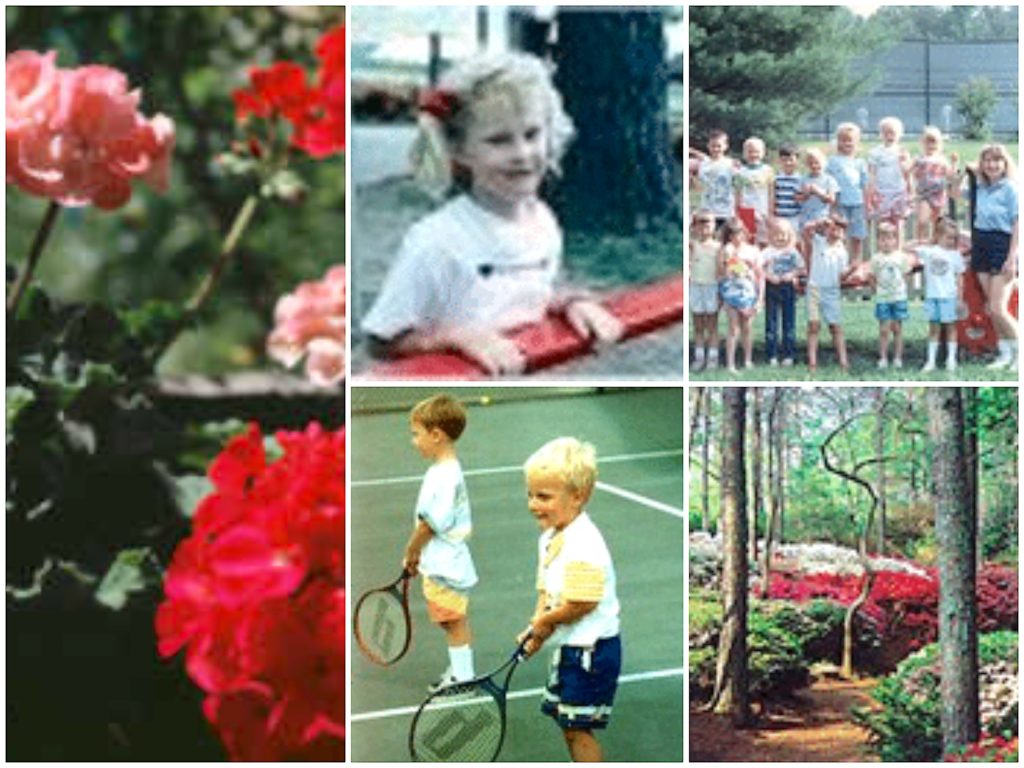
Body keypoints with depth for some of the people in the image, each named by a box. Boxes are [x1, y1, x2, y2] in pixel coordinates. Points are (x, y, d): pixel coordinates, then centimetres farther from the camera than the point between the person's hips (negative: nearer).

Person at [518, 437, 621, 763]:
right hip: (568, 648, 10)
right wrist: (537, 629, -4)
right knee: (568, 724, 19)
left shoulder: (583, 545, -24)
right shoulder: (550, 538, 7)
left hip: (591, 650, -10)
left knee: (578, 727, -4)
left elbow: (582, 603, -28)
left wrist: (544, 621, -13)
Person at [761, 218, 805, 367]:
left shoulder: (793, 252, 4)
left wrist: (792, 275, -13)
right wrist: (770, 276, -18)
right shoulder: (767, 252, 0)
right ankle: (771, 356, 8)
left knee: (789, 322, 3)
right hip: (771, 287, -1)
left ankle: (788, 355, 10)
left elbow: (801, 269, 4)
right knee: (771, 322, 2)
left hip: (788, 288, 1)